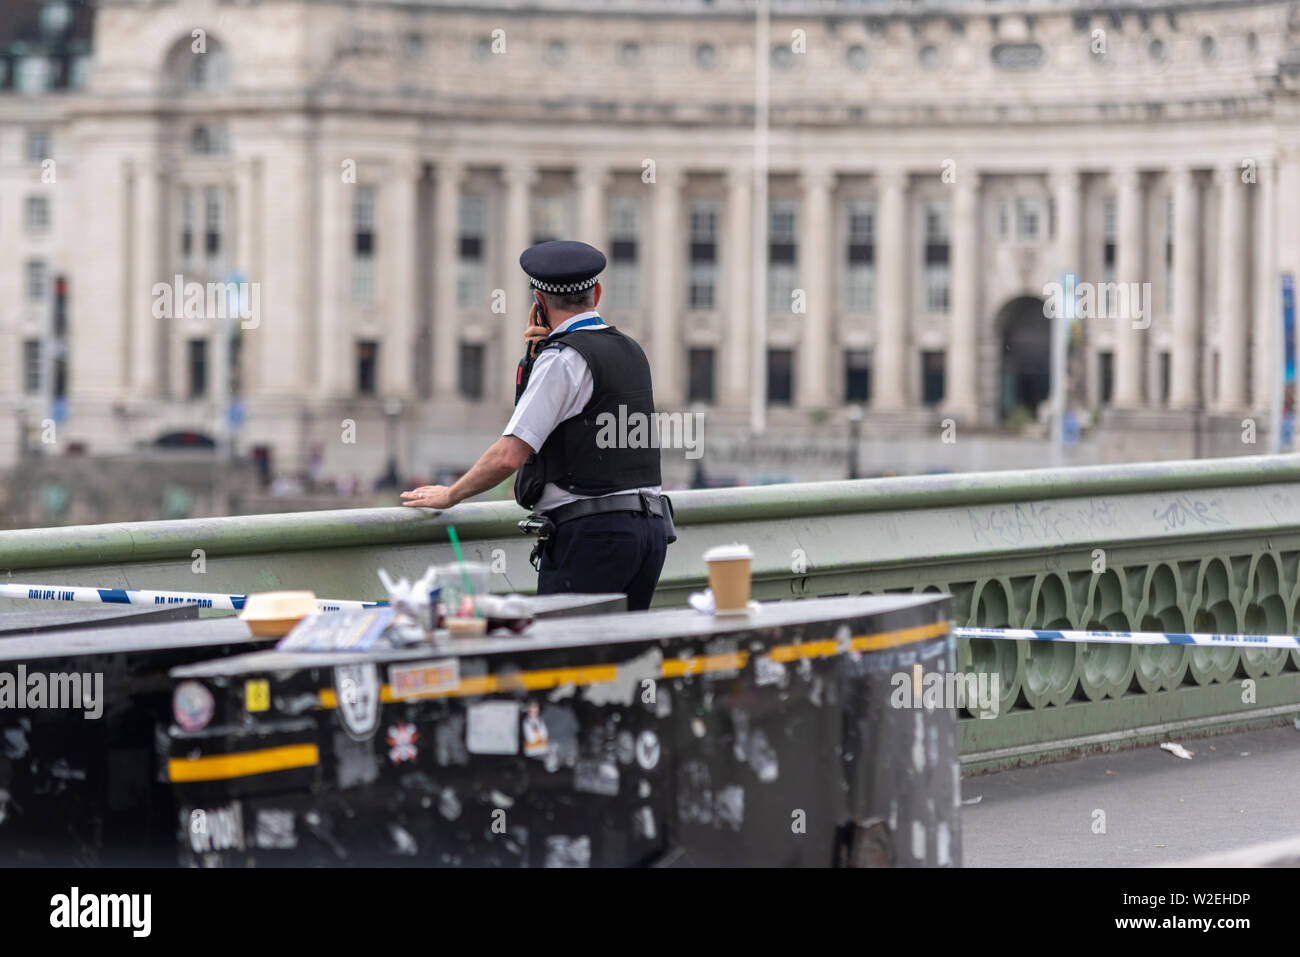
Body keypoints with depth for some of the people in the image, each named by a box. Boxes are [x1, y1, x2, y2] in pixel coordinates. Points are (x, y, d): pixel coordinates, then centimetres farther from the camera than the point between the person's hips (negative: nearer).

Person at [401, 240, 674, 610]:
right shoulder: (631, 351, 16)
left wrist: (450, 495, 2)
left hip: (590, 534, -8)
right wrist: (536, 356, 14)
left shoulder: (563, 360, -9)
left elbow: (509, 455, -13)